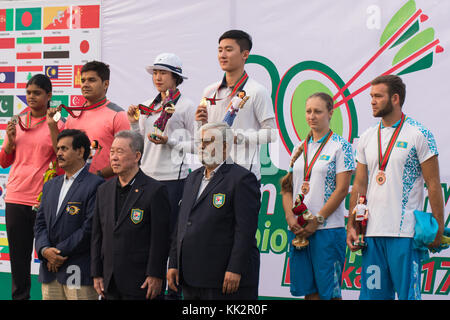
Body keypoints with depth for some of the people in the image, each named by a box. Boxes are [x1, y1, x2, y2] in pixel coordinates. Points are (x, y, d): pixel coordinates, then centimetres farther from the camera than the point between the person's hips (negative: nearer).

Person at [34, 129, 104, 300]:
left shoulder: (95, 185, -7)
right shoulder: (50, 186, 18)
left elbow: (90, 227, -14)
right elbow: (40, 223, 14)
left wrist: (59, 252, -11)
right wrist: (45, 250, -6)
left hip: (78, 273, -7)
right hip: (50, 272, 7)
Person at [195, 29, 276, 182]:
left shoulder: (257, 92, -3)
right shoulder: (209, 92, 14)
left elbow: (271, 133, -8)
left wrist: (238, 137, -16)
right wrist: (201, 123, 0)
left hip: (245, 171, -5)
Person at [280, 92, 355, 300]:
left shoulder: (340, 146, -2)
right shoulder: (300, 148, 15)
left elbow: (342, 189, -8)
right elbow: (287, 188, 14)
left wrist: (317, 220, -13)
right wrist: (290, 217, -3)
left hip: (328, 228, -5)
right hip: (298, 229, 5)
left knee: (328, 290, -5)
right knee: (308, 290, 6)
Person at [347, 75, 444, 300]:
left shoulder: (419, 134, -3)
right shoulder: (367, 138, 13)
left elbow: (433, 184, -4)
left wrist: (438, 228, -8)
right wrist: (352, 226, 8)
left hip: (405, 232, -5)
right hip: (372, 232, 5)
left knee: (408, 294, -3)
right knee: (373, 294, 7)